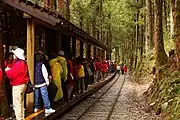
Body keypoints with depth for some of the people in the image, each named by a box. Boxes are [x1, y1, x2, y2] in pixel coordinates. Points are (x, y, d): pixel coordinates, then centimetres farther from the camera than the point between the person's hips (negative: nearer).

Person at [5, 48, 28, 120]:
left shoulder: (18, 64, -20)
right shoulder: (24, 63, 12)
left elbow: (11, 75, -21)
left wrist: (7, 70, -1)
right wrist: (10, 70, 13)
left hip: (17, 86, -11)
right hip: (23, 84, 11)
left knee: (17, 104, -5)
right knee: (21, 103, 18)